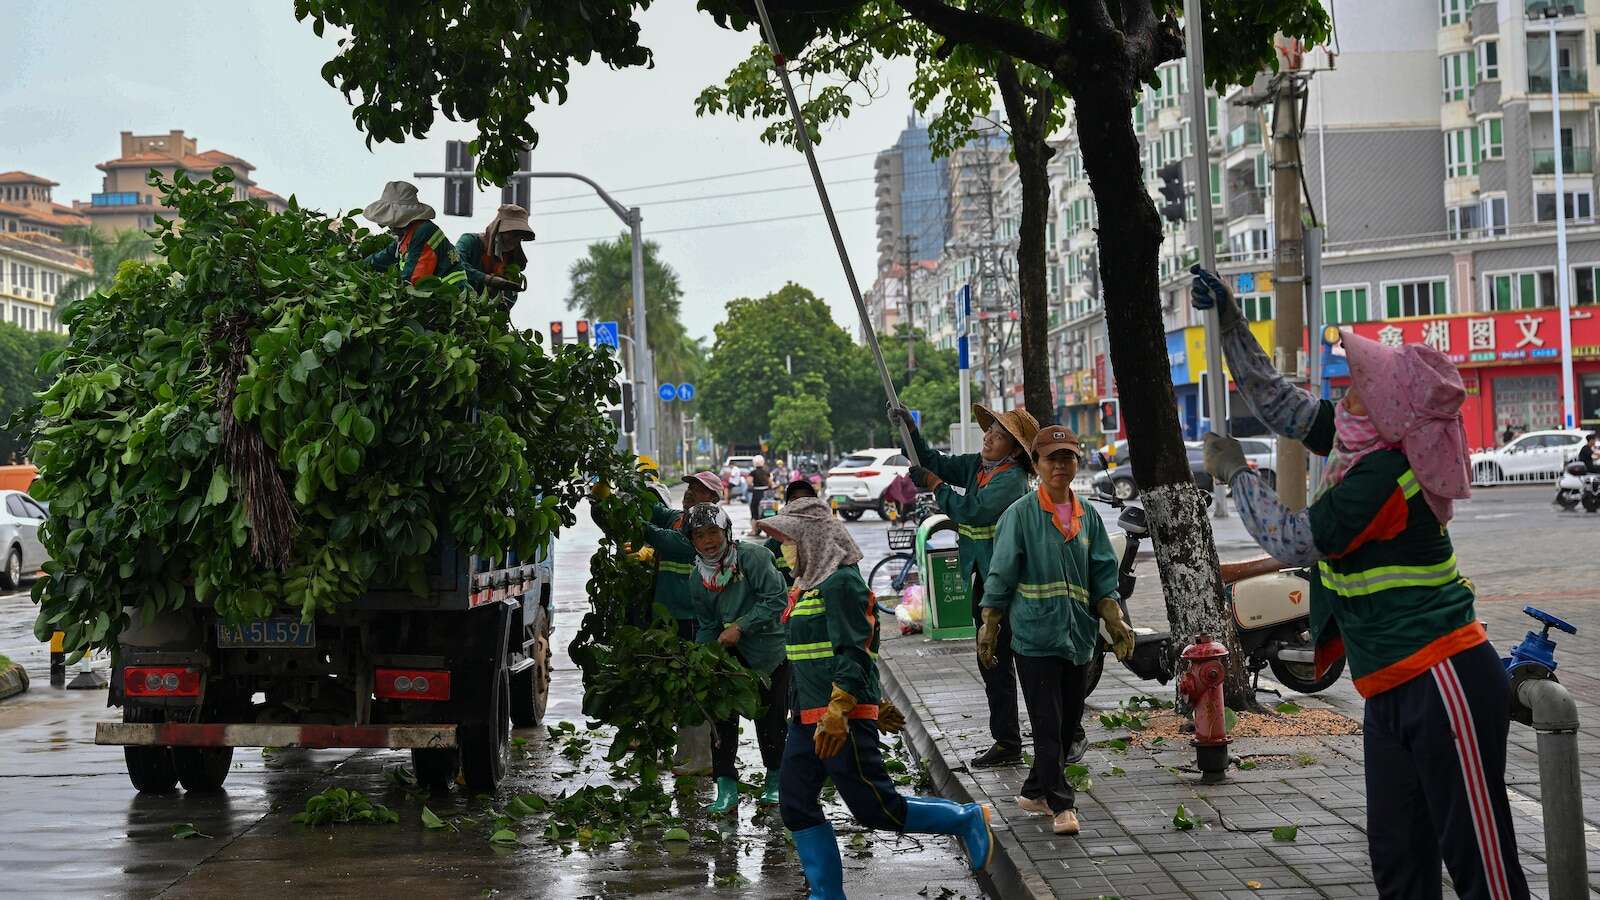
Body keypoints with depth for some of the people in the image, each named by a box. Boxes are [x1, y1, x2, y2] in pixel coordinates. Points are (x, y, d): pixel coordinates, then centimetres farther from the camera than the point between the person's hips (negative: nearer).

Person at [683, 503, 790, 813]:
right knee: (723, 716, -5)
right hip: (732, 653, 5)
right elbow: (707, 625, 11)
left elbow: (775, 599, -21)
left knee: (770, 721, 3)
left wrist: (739, 627, -24)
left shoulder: (752, 556, -17)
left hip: (771, 650, -5)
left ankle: (775, 779, 27)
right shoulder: (697, 579, 2)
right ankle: (726, 787, 1)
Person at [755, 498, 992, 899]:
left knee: (874, 808, -5)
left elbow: (853, 653, -20)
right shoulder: (809, 586, 16)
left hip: (842, 718, -10)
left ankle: (966, 820, 13)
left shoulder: (840, 582, -14)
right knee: (797, 807, 6)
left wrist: (837, 715, -26)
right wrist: (874, 704, 26)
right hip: (806, 717, 10)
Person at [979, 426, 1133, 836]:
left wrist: (1116, 622, 1)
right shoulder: (1020, 514, -4)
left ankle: (1035, 791, 28)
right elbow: (1000, 578, -3)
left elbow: (1103, 578, 12)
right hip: (1034, 635, -5)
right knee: (1048, 724, -7)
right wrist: (988, 630, -5)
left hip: (1077, 636, 6)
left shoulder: (1088, 517, 10)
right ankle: (1062, 805, -3)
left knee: (1068, 721, 12)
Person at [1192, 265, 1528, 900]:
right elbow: (1275, 401, 18)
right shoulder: (1361, 444, 6)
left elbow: (1291, 542, -13)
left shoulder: (1383, 474, -19)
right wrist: (1229, 322, 16)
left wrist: (1235, 473, 0)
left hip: (1443, 685, -10)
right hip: (1392, 692, 10)